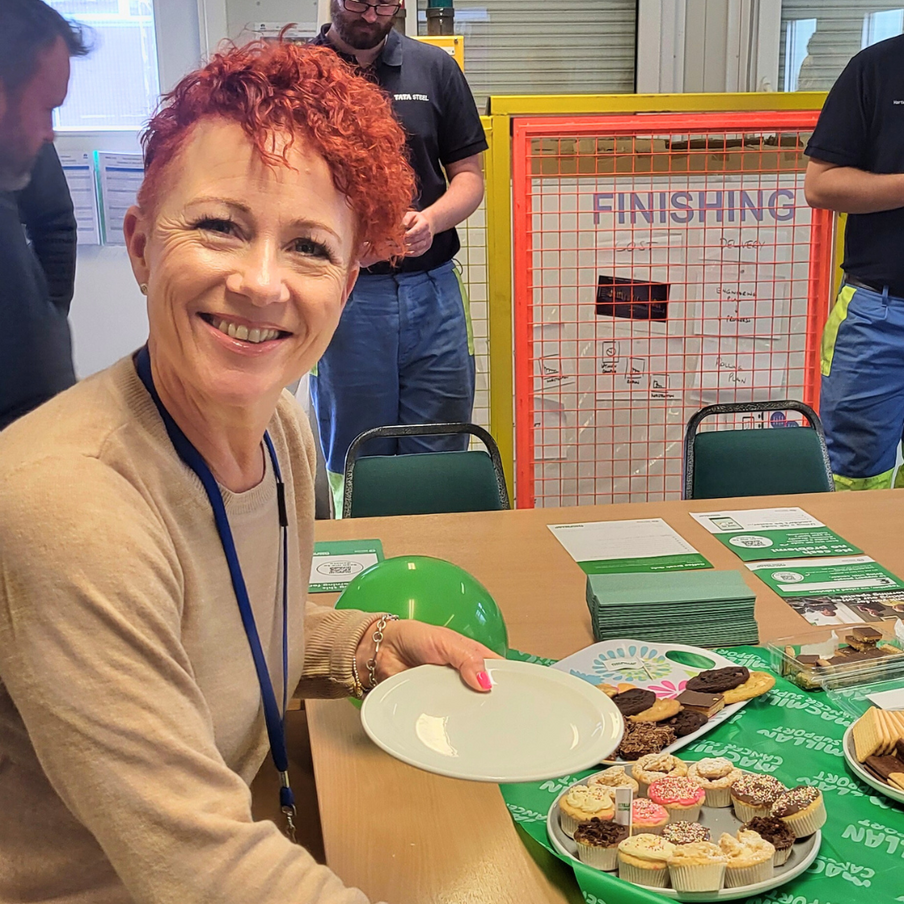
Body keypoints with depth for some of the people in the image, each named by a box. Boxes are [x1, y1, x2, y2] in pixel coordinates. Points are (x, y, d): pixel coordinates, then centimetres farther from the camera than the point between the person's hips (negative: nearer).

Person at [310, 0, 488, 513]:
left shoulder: (435, 68, 9)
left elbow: (469, 175, 10)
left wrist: (430, 220, -12)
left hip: (432, 290, 2)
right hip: (342, 296, -2)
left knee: (441, 463, 6)